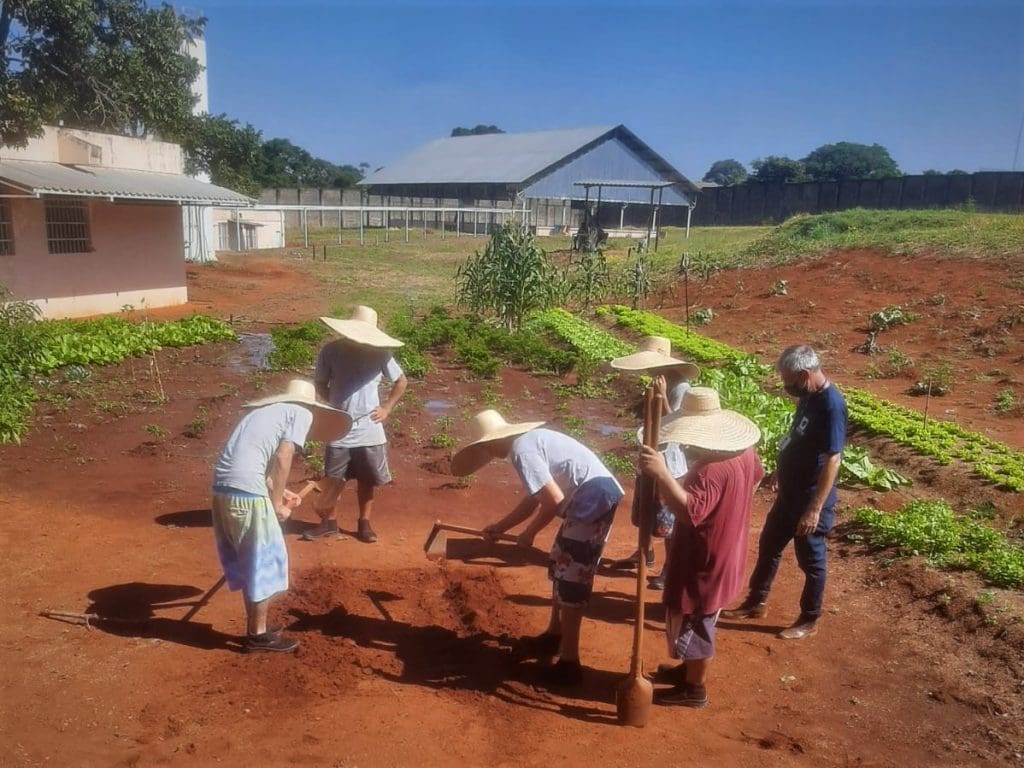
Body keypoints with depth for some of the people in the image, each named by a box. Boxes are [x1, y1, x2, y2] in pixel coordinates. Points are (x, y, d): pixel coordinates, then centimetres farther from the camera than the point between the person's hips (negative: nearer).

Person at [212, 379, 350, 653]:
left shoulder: (266, 411, 26)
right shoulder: (303, 414, 5)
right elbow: (282, 459, -6)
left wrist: (278, 492, 27)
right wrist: (277, 504, 2)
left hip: (223, 486, 8)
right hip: (246, 492, -8)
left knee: (248, 560, 20)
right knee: (265, 561, 7)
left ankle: (255, 628, 32)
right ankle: (258, 635, 18)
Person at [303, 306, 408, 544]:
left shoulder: (379, 353, -5)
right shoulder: (330, 351, -6)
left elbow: (401, 382, 9)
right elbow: (320, 385, 7)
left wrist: (387, 408, 2)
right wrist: (336, 403, -6)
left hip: (369, 431, 1)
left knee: (367, 480, 11)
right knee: (333, 481, 7)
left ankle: (364, 523, 26)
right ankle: (328, 522, 25)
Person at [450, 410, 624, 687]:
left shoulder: (521, 450, -16)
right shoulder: (528, 441, 15)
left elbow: (554, 500, -20)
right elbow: (533, 500, 24)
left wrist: (529, 533, -5)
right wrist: (500, 527, 30)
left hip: (595, 500, -10)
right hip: (591, 499, 10)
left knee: (571, 578, -3)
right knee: (559, 566, 22)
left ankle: (569, 662, 6)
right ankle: (554, 634, 38)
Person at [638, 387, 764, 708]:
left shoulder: (710, 470, -35)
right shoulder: (743, 452, -3)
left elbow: (689, 511, -47)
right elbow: (756, 477, 19)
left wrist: (662, 474, -53)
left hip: (703, 565, -10)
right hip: (722, 558, 10)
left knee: (692, 626, 11)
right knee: (698, 624, 27)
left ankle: (694, 689, 29)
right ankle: (691, 669, 46)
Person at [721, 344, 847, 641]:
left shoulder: (831, 405, -26)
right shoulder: (808, 397, 2)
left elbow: (832, 461, -27)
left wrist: (815, 509, -27)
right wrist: (781, 472, 27)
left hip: (810, 500, -9)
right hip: (789, 494, 9)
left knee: (810, 561, 9)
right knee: (768, 546, 19)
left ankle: (809, 620, 28)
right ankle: (757, 602, 36)